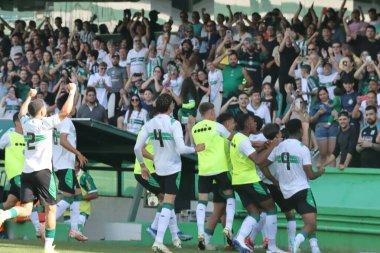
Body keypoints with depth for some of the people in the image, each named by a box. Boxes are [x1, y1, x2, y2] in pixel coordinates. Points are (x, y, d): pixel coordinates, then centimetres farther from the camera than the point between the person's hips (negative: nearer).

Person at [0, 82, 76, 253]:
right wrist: (72, 92, 0)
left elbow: (22, 112, 34)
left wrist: (30, 97, 44)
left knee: (25, 209, 4)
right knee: (51, 208, 5)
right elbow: (65, 112, -11)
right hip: (42, 170, -6)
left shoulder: (26, 122, 9)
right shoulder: (45, 123, -8)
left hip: (26, 172, 6)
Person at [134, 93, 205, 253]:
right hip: (173, 168, -6)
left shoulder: (149, 124, 0)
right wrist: (196, 149, -4)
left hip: (159, 168, 6)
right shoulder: (174, 124, -16)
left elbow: (137, 148, 0)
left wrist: (142, 166, 14)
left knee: (168, 202, 22)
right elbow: (181, 149, -23)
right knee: (168, 204, -7)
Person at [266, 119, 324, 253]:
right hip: (302, 190, -7)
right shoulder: (302, 148, -10)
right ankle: (297, 241, -38)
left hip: (287, 193, 7)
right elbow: (310, 175, -11)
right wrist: (320, 172, 11)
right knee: (311, 224, -13)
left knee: (310, 222, 20)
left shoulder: (279, 147, 6)